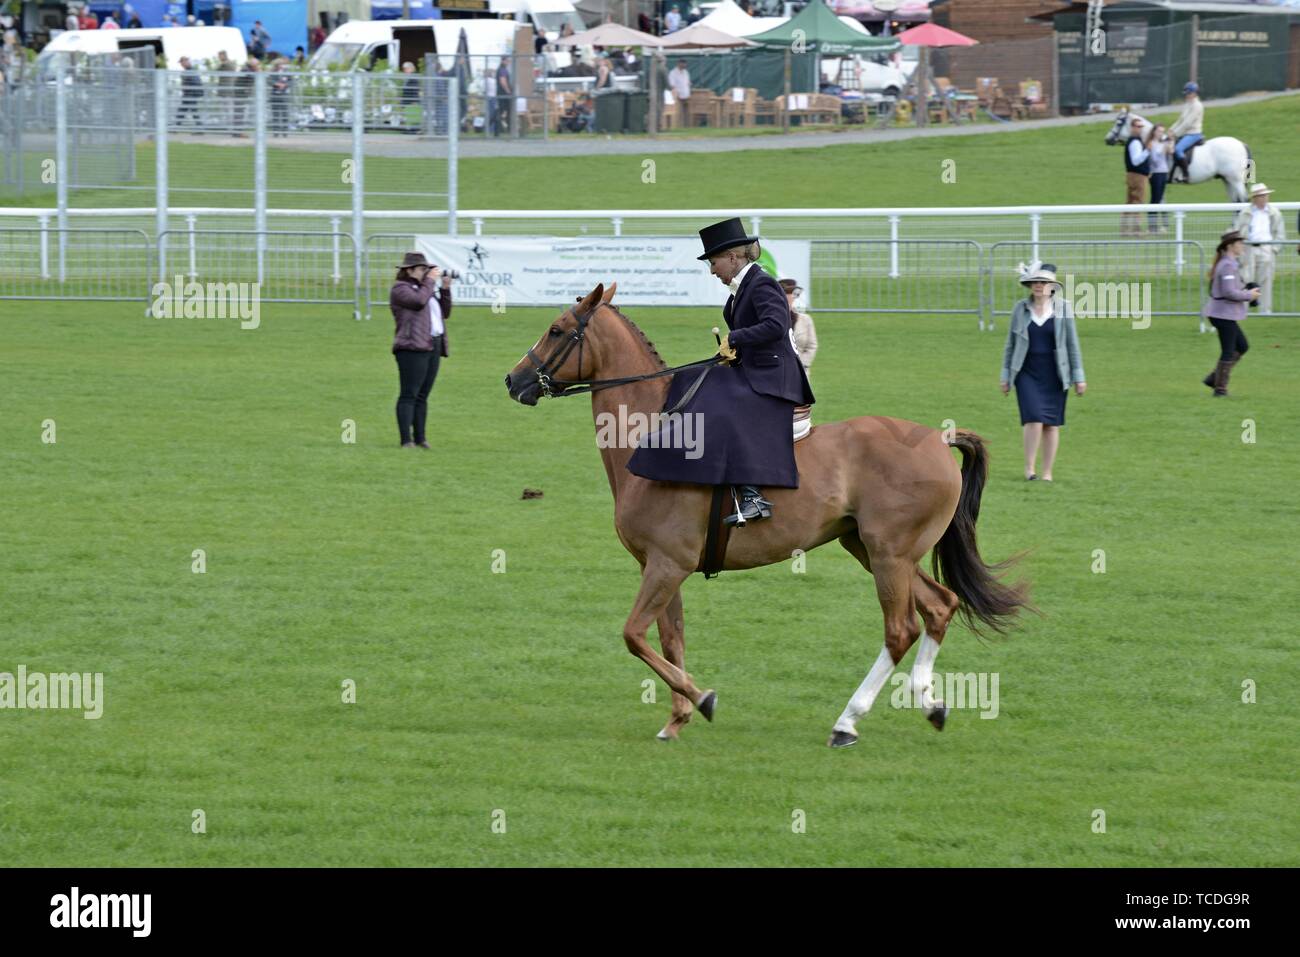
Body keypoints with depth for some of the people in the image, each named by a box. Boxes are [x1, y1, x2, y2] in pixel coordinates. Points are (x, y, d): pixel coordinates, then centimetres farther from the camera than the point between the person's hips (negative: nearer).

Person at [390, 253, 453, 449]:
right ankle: (406, 440, -13)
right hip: (413, 347, -9)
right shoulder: (400, 289, -2)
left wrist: (445, 289, 11)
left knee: (422, 396, 9)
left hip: (433, 347, 9)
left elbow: (445, 312, 23)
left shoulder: (424, 287, 24)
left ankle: (420, 438, 12)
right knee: (409, 395, -10)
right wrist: (430, 281, -8)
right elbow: (419, 301, -20)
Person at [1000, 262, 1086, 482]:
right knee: (1034, 419, -15)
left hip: (1054, 374, 0)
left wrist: (1079, 377, 1)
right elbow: (1010, 344, 9)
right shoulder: (1021, 309, 2)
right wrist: (1005, 376, 8)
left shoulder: (1063, 308, 0)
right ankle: (1029, 468, -6)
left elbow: (1072, 344, 3)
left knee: (1052, 423, 3)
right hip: (1027, 372, 0)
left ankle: (1047, 472, 11)